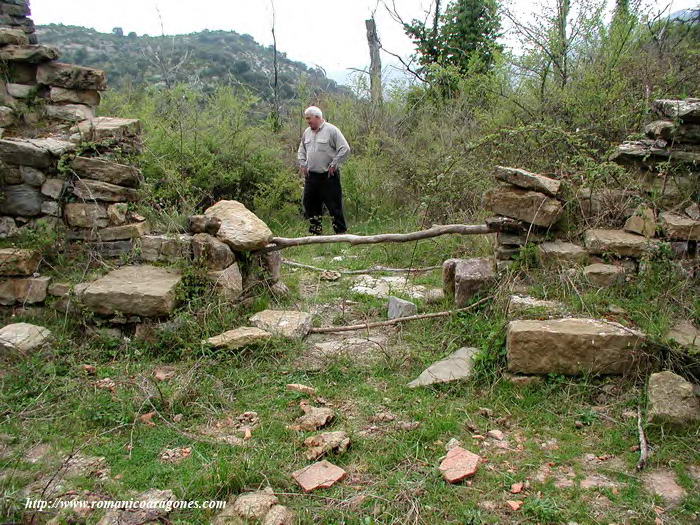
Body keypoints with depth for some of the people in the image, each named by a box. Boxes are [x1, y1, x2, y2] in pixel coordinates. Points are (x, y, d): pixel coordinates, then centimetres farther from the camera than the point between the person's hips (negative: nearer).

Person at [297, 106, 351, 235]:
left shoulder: (331, 130, -8)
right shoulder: (307, 132, 12)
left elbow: (345, 149, -12)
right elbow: (301, 150, 26)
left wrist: (334, 165, -12)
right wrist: (302, 164, 11)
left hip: (328, 176, -7)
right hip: (311, 175, 7)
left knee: (334, 205, -4)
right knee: (310, 204, 10)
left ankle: (341, 232, 4)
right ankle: (315, 232, 22)